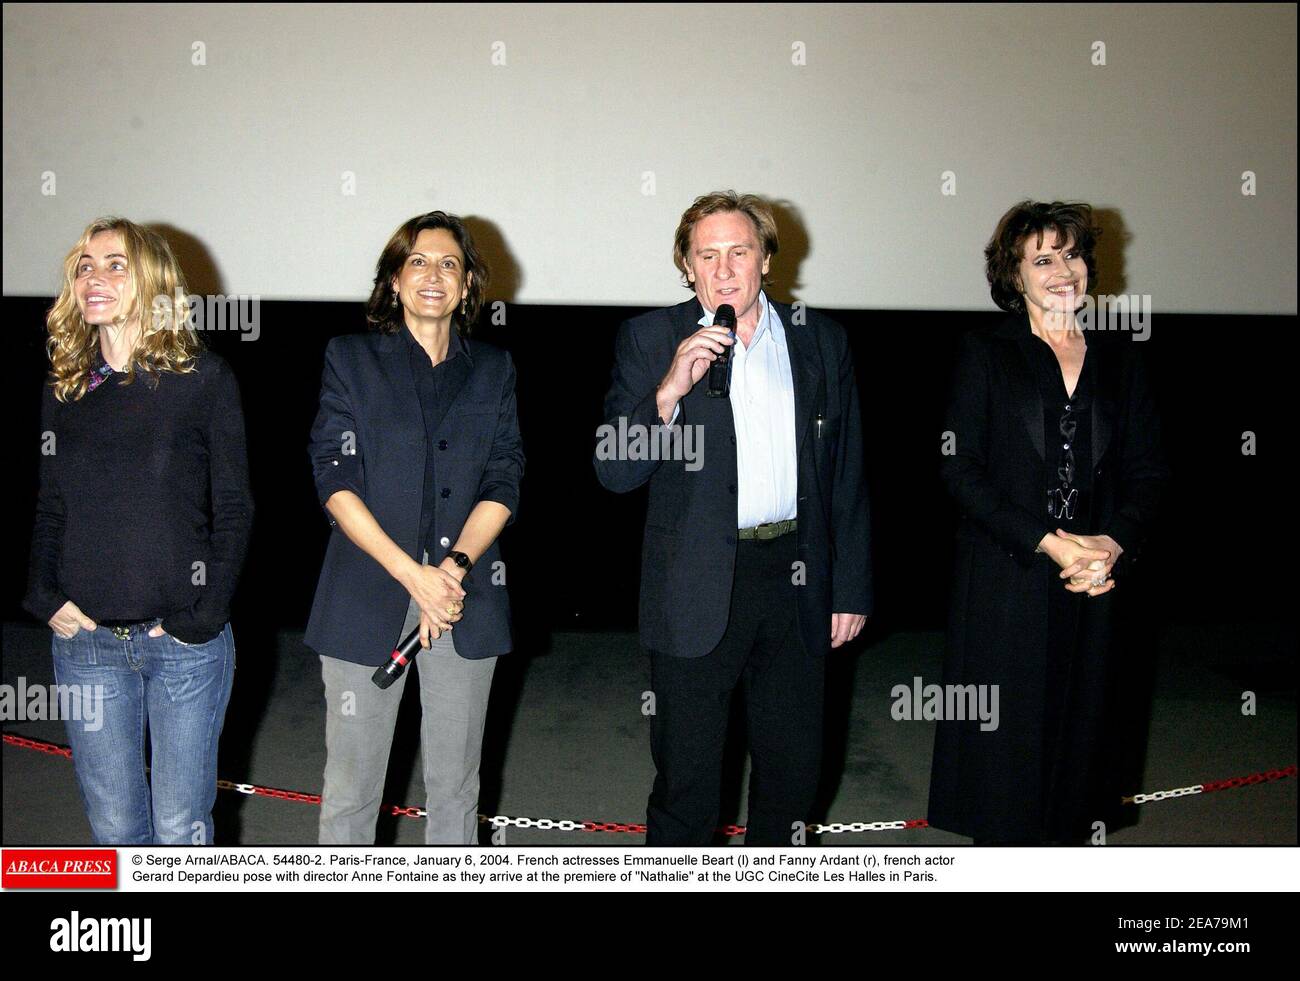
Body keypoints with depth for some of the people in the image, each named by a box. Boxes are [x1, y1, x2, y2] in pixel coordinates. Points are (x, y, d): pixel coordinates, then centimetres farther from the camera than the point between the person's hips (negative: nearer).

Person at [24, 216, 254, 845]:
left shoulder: (202, 379, -3)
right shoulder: (65, 387, 9)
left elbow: (234, 509, -3)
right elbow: (49, 510, 14)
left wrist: (201, 615, -11)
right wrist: (46, 597, -2)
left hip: (185, 644, -3)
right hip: (85, 639, 3)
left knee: (179, 827, 5)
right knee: (114, 826, 11)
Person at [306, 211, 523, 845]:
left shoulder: (493, 369, 12)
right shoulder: (352, 358, 5)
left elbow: (503, 483, 5)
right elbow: (335, 481, -4)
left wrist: (455, 565, -13)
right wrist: (411, 574, -15)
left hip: (466, 600, 2)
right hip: (366, 598, -2)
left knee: (455, 786, 11)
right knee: (350, 789, 3)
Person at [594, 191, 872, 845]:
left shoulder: (821, 341, 6)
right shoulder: (651, 339, -2)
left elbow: (847, 479, 10)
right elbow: (614, 472, -9)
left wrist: (852, 589, 7)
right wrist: (670, 390, -23)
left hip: (796, 578, 3)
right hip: (697, 588, -3)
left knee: (794, 765, 15)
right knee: (686, 775, 8)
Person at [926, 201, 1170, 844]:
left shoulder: (1118, 361, 11)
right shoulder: (986, 354, 0)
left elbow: (1147, 471, 9)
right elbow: (961, 472, -7)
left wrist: (1115, 543, -10)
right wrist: (1049, 543, -14)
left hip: (1096, 580, 3)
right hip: (1007, 580, -3)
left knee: (1078, 729, 9)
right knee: (1005, 737, 1)